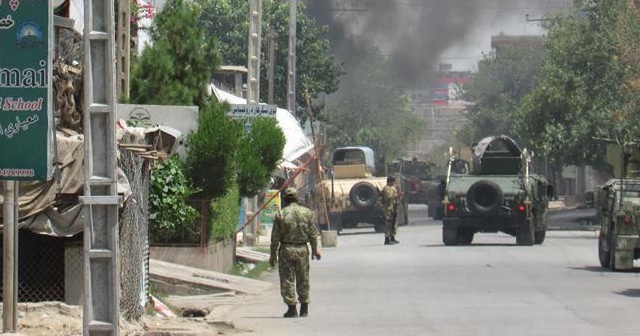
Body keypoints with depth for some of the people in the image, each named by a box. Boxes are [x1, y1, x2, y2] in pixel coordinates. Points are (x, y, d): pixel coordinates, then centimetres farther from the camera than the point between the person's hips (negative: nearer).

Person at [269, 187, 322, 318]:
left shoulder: (280, 214, -6)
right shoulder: (307, 212, 0)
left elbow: (275, 237, -5)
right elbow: (313, 233, 4)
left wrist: (273, 254, 3)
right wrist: (314, 249, 16)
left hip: (286, 249, -3)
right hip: (302, 249, 3)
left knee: (287, 279, 3)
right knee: (303, 280, 12)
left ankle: (292, 308, -2)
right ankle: (304, 308, 17)